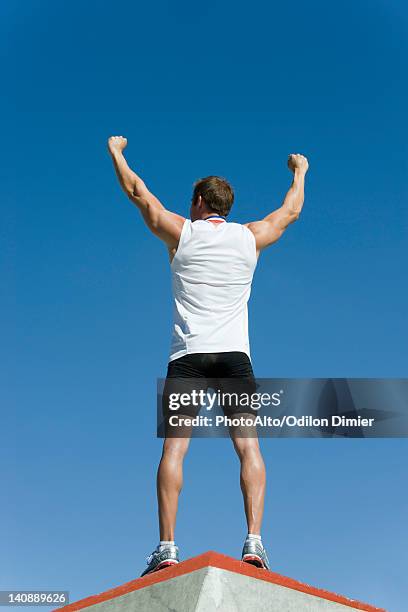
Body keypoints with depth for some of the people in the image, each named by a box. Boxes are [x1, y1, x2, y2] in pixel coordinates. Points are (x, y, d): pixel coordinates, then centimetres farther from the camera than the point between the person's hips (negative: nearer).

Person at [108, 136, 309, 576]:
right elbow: (291, 210, 30)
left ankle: (167, 546, -11)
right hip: (234, 355, 1)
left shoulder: (181, 232, 8)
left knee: (174, 448, -4)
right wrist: (300, 171, 48)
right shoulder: (251, 237, 13)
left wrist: (116, 151, 35)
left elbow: (137, 191, 19)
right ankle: (253, 540, -14)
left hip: (187, 354, -1)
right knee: (248, 446, -2)